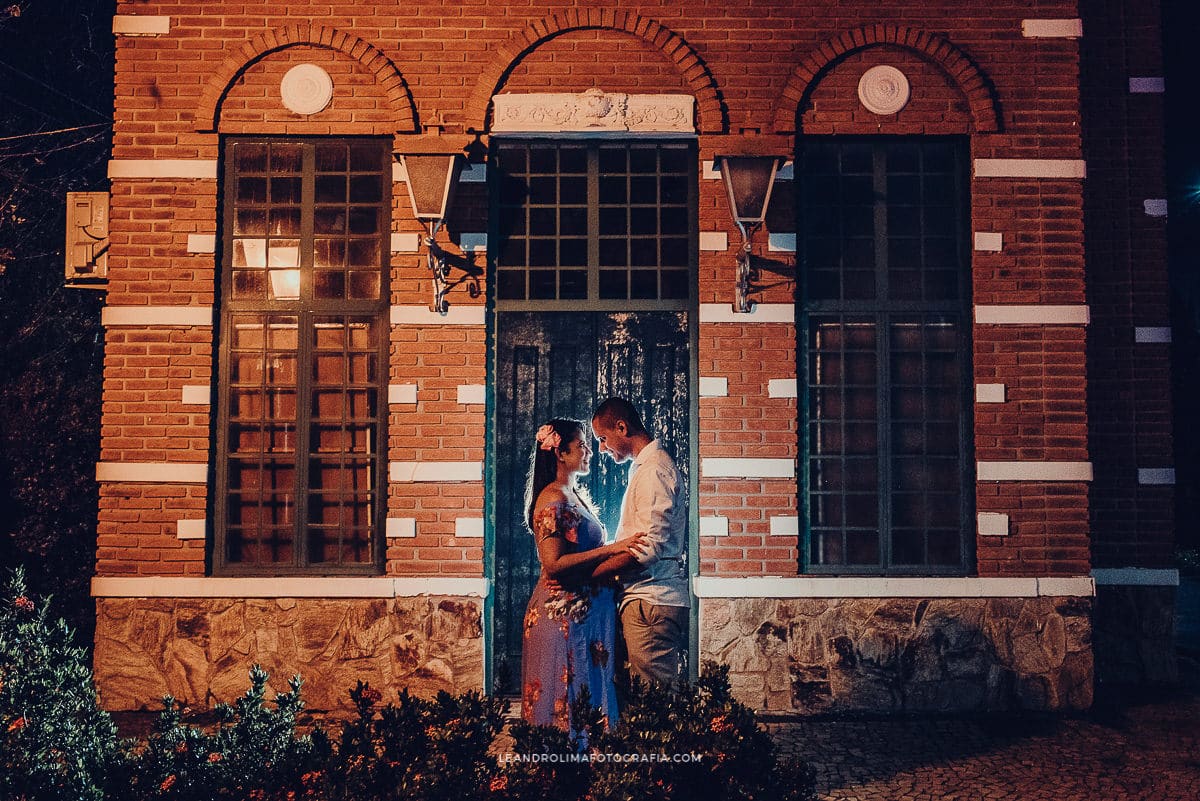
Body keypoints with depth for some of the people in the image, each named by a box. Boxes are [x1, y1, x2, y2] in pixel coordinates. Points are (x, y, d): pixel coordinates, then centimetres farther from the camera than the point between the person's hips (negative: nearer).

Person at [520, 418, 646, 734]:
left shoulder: (578, 495, 14)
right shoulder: (552, 500, -15)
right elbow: (554, 564, -22)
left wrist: (620, 548, 6)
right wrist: (610, 549, -21)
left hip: (588, 611, 10)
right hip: (563, 614, -9)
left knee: (591, 698, 14)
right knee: (566, 702, -1)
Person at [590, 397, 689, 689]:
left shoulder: (653, 470, -12)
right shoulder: (644, 467, 21)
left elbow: (649, 548, -20)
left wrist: (586, 574, -14)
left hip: (651, 602, -10)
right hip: (646, 597, 10)